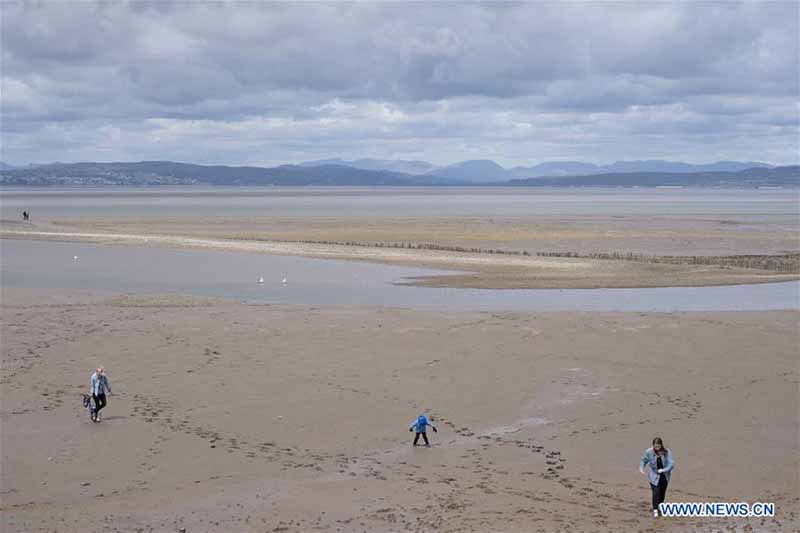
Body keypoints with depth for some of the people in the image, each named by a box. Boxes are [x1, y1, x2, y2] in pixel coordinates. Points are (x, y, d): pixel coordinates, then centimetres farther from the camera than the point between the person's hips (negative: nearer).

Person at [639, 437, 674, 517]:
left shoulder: (667, 452, -13)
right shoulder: (649, 452, -12)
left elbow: (671, 463, -17)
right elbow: (643, 460, 4)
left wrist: (664, 470, -33)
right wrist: (641, 469, -13)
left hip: (664, 476, 2)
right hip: (654, 476, -2)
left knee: (662, 493, 11)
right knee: (656, 492, -15)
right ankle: (655, 510, -8)